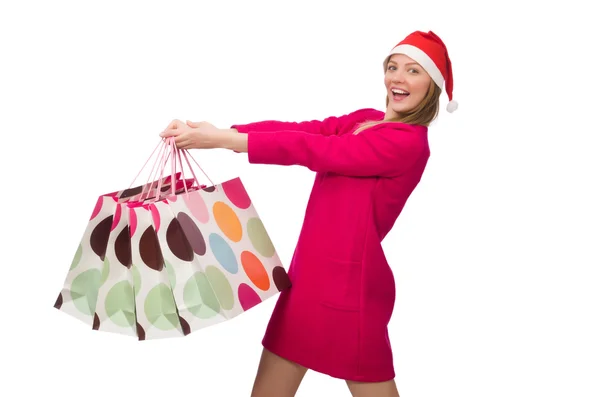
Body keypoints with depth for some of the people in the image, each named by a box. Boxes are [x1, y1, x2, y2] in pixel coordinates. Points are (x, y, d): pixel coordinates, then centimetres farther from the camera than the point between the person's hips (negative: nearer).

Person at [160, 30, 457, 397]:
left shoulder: (409, 142, -15)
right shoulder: (362, 120, 10)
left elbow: (311, 149, -19)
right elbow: (296, 129, -3)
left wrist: (222, 140, -18)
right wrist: (212, 131, -15)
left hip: (349, 285, -7)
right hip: (308, 276, 8)